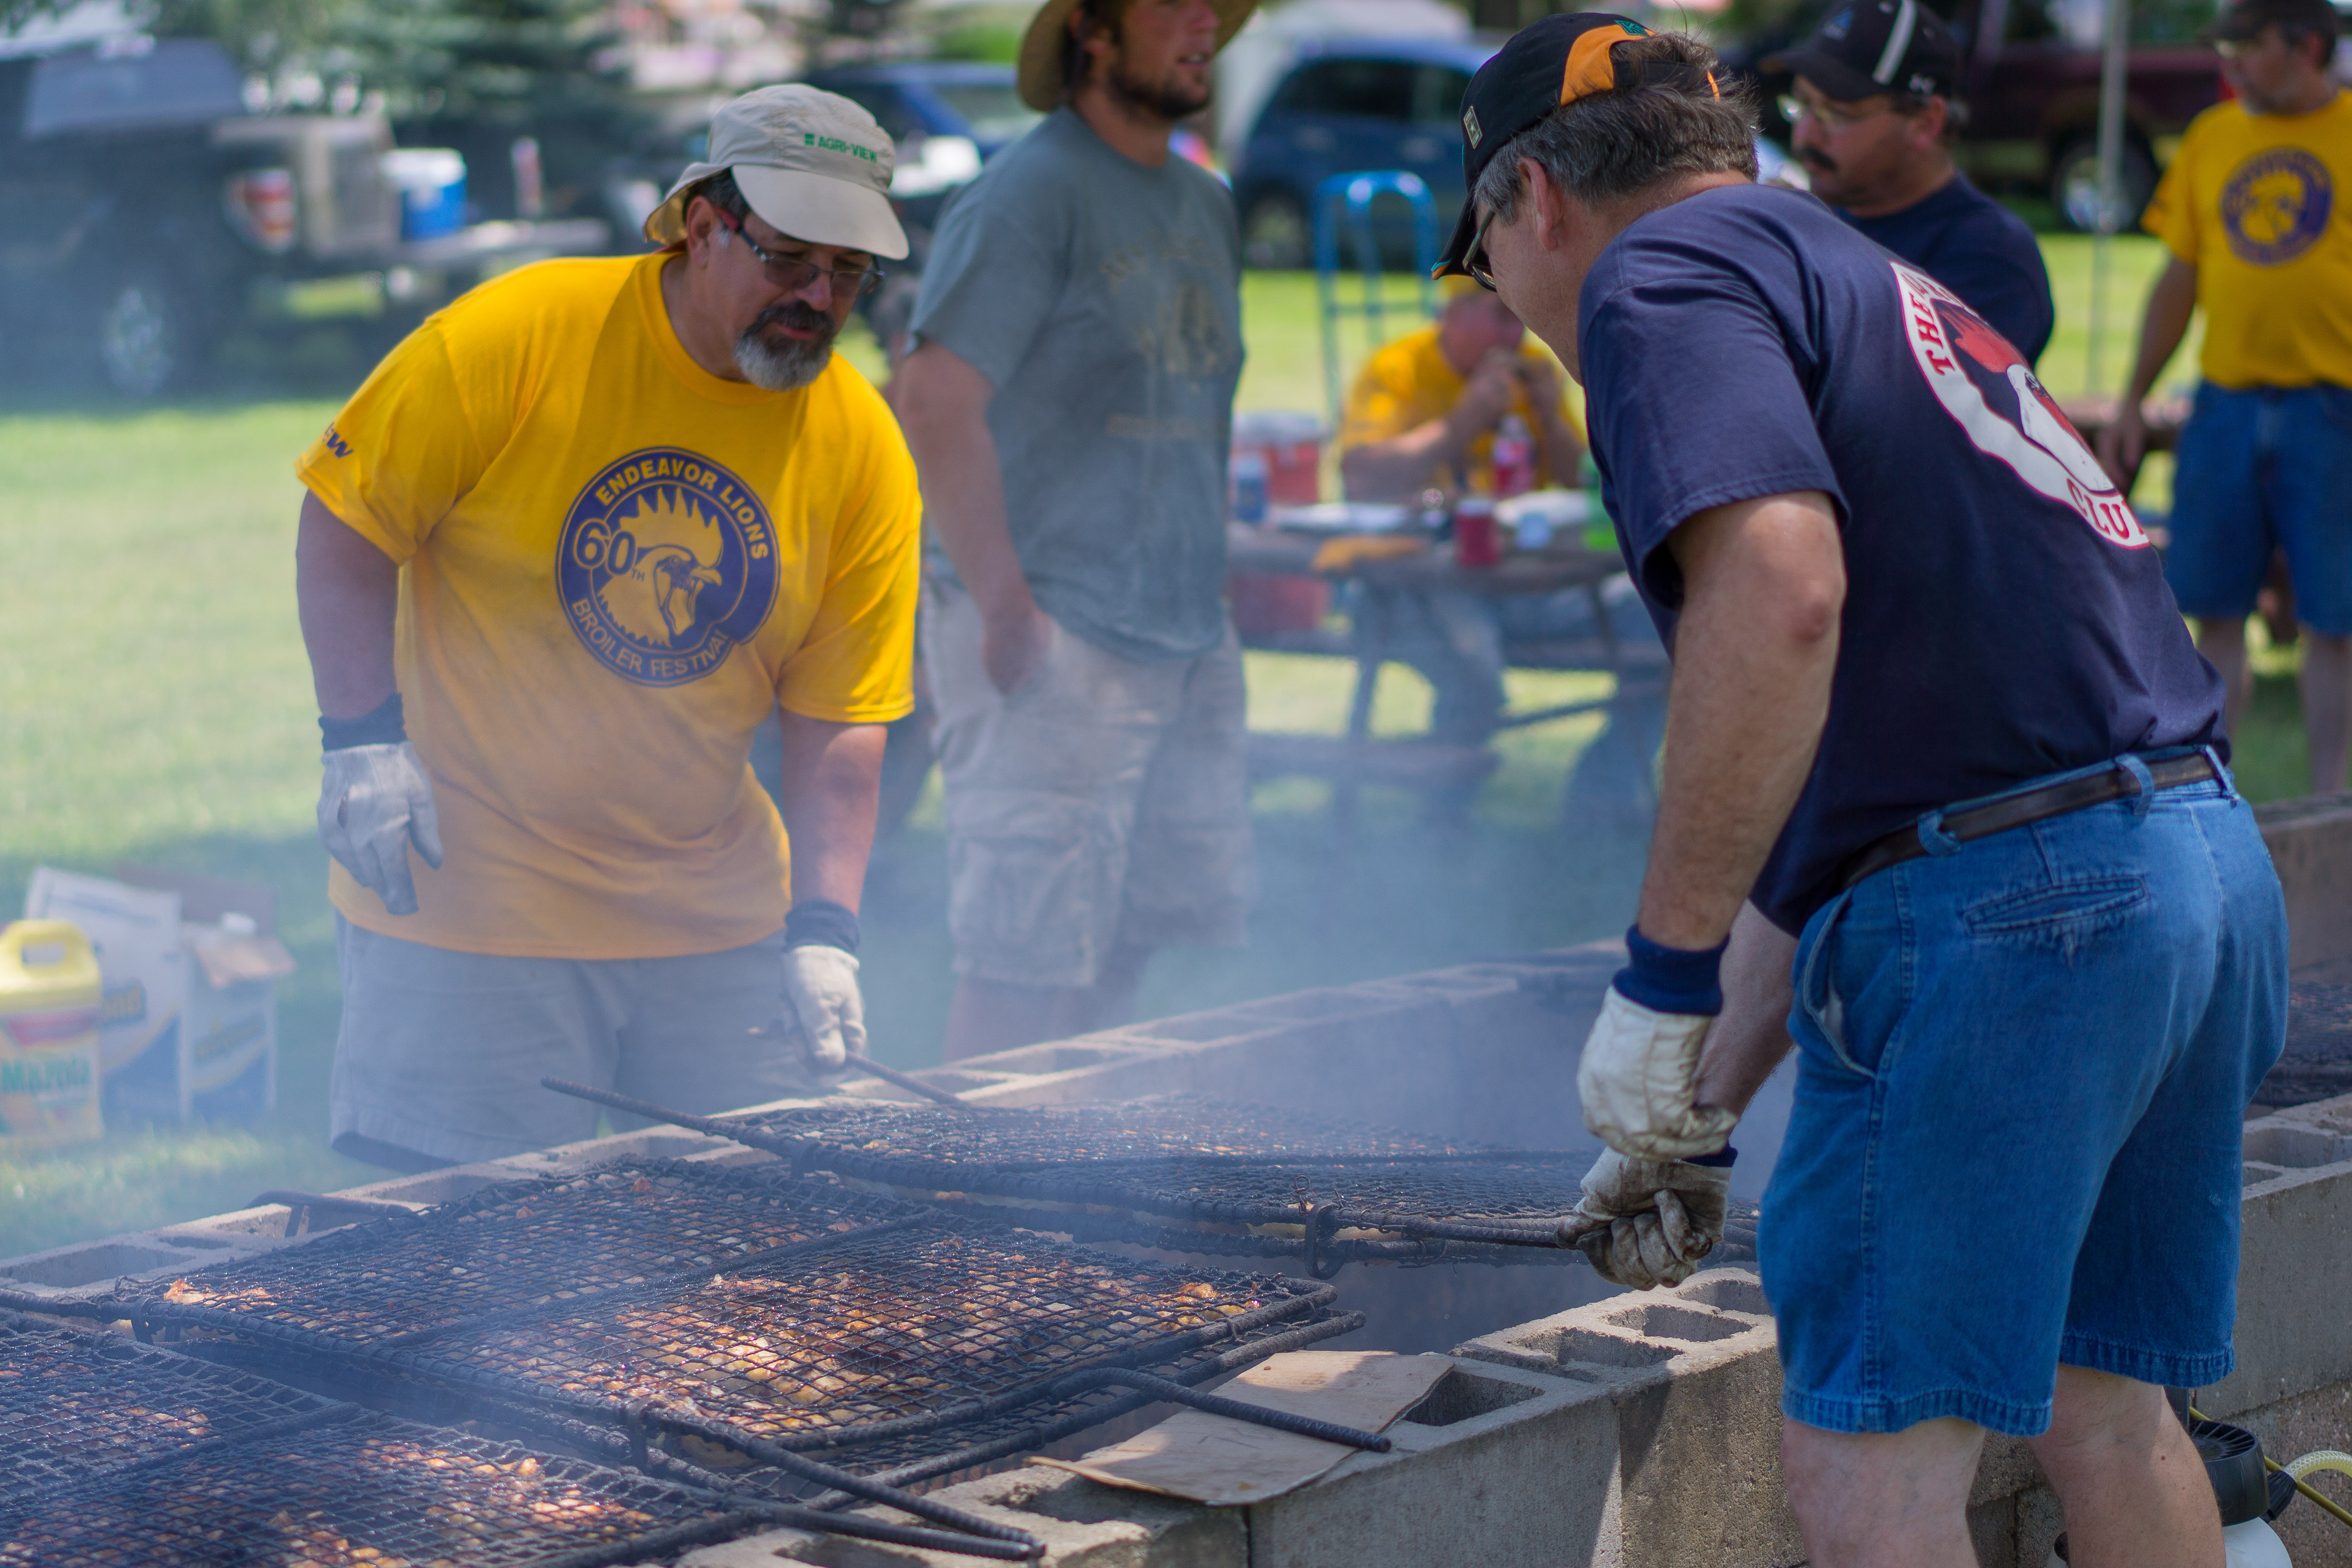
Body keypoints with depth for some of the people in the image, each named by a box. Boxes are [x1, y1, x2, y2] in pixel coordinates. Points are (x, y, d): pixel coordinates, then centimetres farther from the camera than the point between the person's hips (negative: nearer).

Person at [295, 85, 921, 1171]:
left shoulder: (865, 454, -2)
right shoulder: (522, 336, -12)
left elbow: (836, 719, 2)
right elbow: (346, 523, -5)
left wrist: (822, 931, -7)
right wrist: (362, 743, -13)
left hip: (717, 918, 4)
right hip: (466, 910, -3)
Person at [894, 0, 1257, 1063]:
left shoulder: (1206, 207, 16)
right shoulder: (1030, 193, -11)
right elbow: (934, 399, -19)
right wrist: (1004, 605, -20)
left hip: (1189, 643, 8)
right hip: (1055, 642, -8)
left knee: (1124, 949, 12)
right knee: (1022, 957, -7)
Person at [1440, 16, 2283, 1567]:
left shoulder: (1664, 274, -2)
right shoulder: (1873, 286, 27)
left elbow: (1778, 590, -24)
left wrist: (1662, 976, -17)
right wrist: (1703, 1110, 31)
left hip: (1990, 912, -9)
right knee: (2102, 1411, 21)